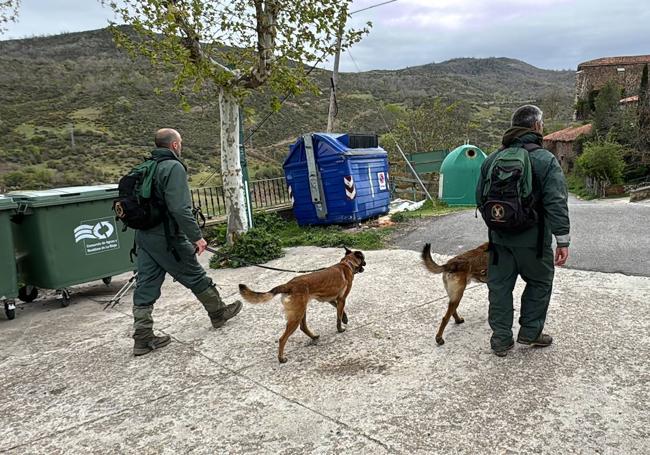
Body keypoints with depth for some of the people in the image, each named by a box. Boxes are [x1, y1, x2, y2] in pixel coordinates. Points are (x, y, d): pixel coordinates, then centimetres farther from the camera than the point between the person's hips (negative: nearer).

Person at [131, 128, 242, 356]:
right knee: (196, 277, 10)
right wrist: (196, 236, -19)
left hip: (143, 236, 8)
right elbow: (180, 208, -23)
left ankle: (143, 339, 13)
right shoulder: (174, 167, -14)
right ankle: (219, 313, 28)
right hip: (167, 237, -8)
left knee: (145, 287, 8)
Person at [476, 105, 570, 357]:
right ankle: (530, 331, 25)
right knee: (539, 282, 17)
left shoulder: (492, 159, 5)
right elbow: (556, 204, -16)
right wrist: (563, 240, -12)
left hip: (499, 238, 4)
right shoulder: (545, 160, -11)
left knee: (500, 286, 11)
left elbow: (480, 197, 11)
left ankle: (501, 338, 17)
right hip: (532, 239, -4)